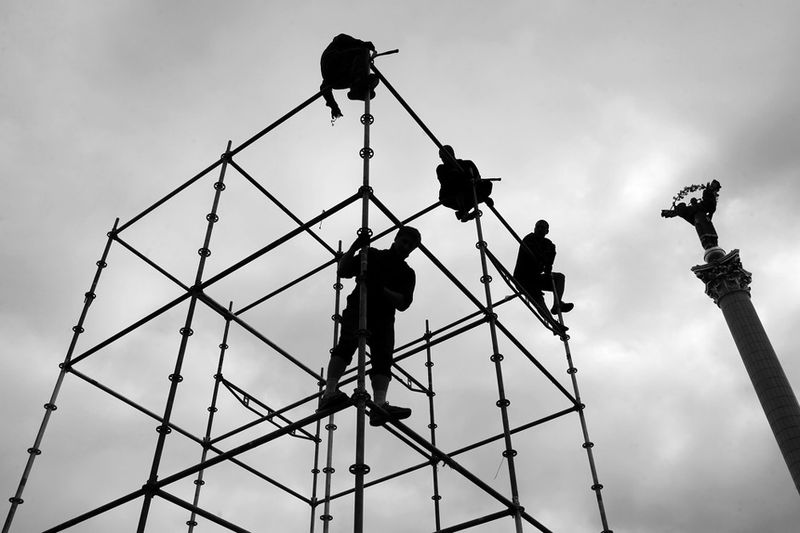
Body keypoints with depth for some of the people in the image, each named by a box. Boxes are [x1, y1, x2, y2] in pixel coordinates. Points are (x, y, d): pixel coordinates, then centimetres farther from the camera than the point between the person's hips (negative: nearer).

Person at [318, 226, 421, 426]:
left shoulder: (408, 274, 17)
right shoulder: (372, 255, 16)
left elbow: (403, 304, 2)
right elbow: (342, 271, 9)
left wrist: (382, 289, -15)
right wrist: (354, 247, -4)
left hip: (383, 317, 2)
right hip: (357, 309, -2)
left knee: (383, 356, -20)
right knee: (347, 343, -28)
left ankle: (379, 405, -40)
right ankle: (329, 393, -43)